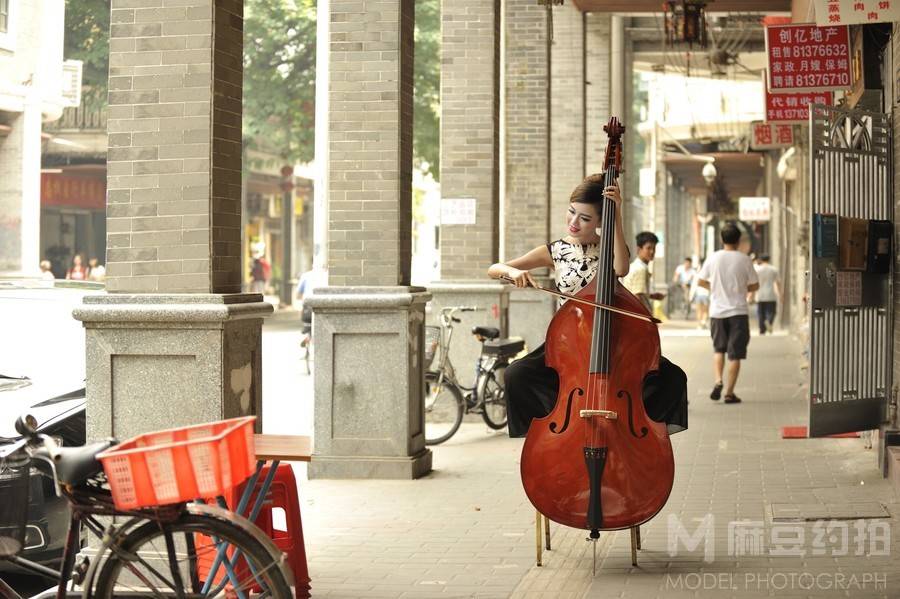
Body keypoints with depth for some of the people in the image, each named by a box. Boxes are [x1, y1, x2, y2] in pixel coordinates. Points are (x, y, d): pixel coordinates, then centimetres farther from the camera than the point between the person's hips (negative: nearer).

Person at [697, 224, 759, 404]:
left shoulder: (713, 258, -1)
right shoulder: (744, 259, -6)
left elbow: (701, 281, 6)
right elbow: (754, 286, 0)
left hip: (717, 311, 2)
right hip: (738, 311, -2)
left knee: (718, 349, 18)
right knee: (735, 354, 2)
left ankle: (718, 380, -2)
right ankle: (729, 392, 0)